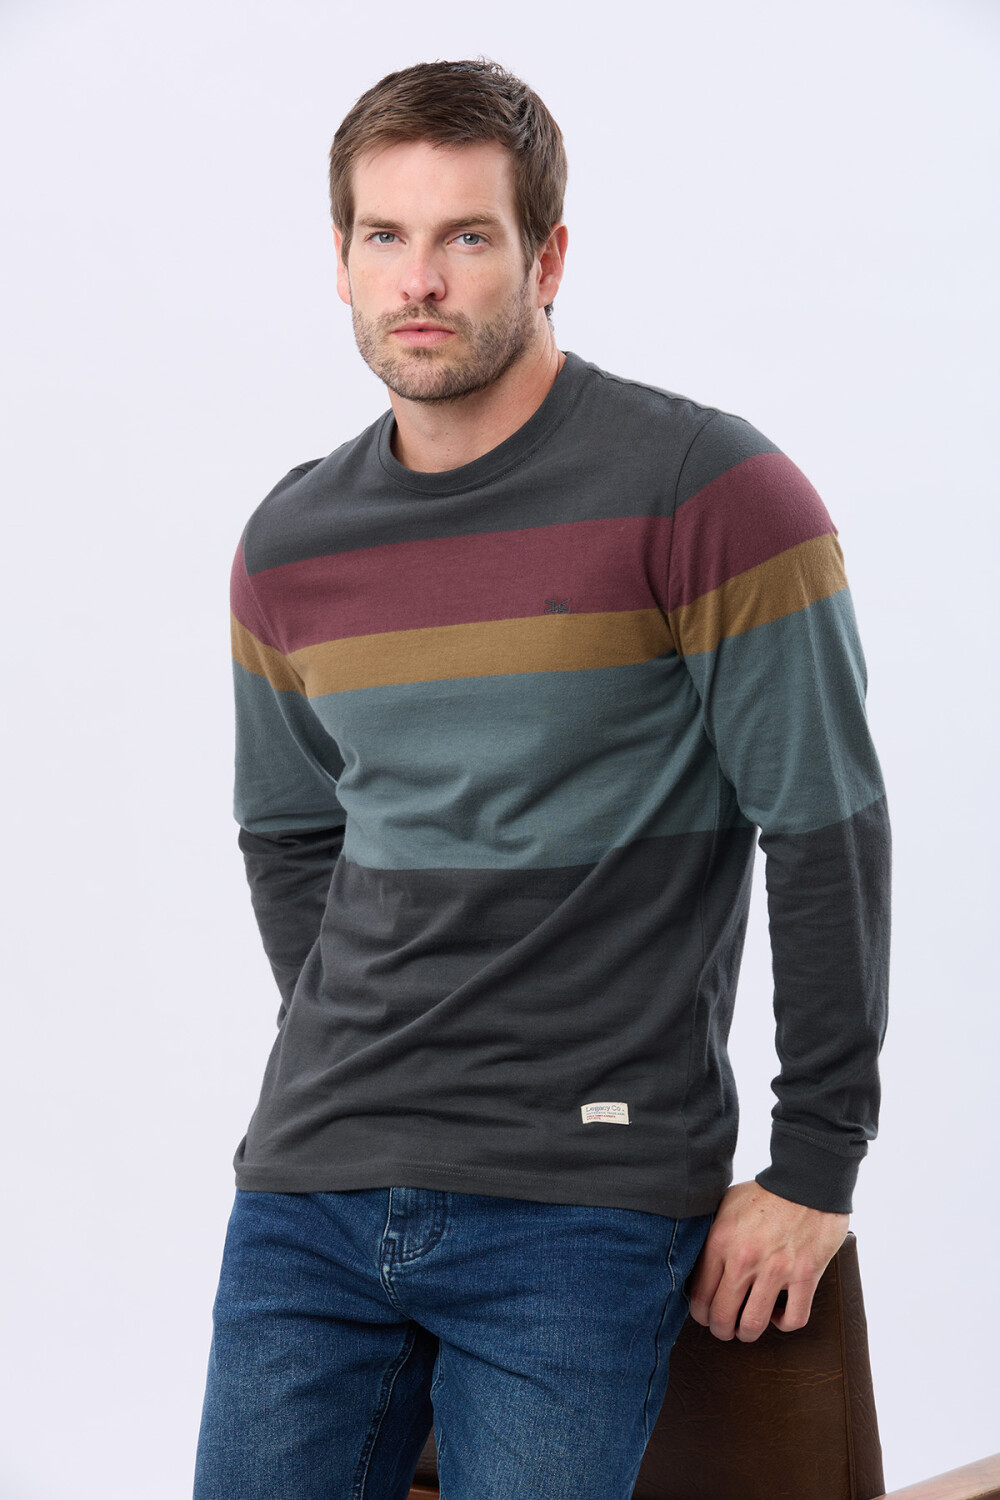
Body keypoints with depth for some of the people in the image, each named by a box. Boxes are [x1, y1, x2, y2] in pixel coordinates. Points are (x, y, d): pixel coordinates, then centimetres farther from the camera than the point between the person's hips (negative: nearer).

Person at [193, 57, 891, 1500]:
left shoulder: (707, 489, -8)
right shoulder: (284, 546, 8)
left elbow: (830, 828, -8)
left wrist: (817, 1166, -8)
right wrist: (352, 1065, 13)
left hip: (581, 1207, -5)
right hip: (311, 1184, 5)